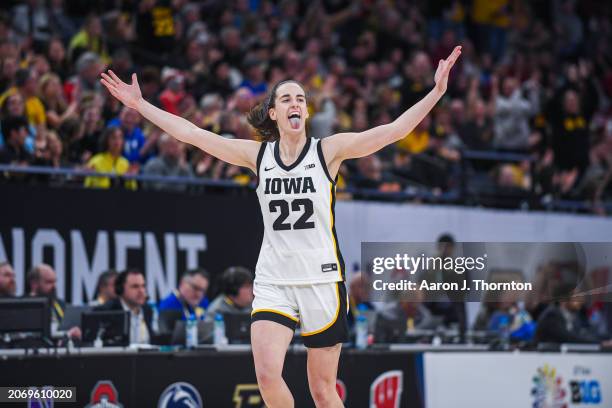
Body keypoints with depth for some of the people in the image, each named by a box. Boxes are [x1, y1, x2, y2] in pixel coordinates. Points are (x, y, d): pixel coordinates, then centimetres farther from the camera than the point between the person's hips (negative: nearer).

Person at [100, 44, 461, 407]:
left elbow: (394, 130, -11)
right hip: (273, 281, 2)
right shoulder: (258, 154, 5)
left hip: (322, 279, -2)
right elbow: (192, 134, 5)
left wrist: (436, 92, -21)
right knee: (267, 376, -16)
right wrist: (140, 104, 3)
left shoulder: (329, 150, -2)